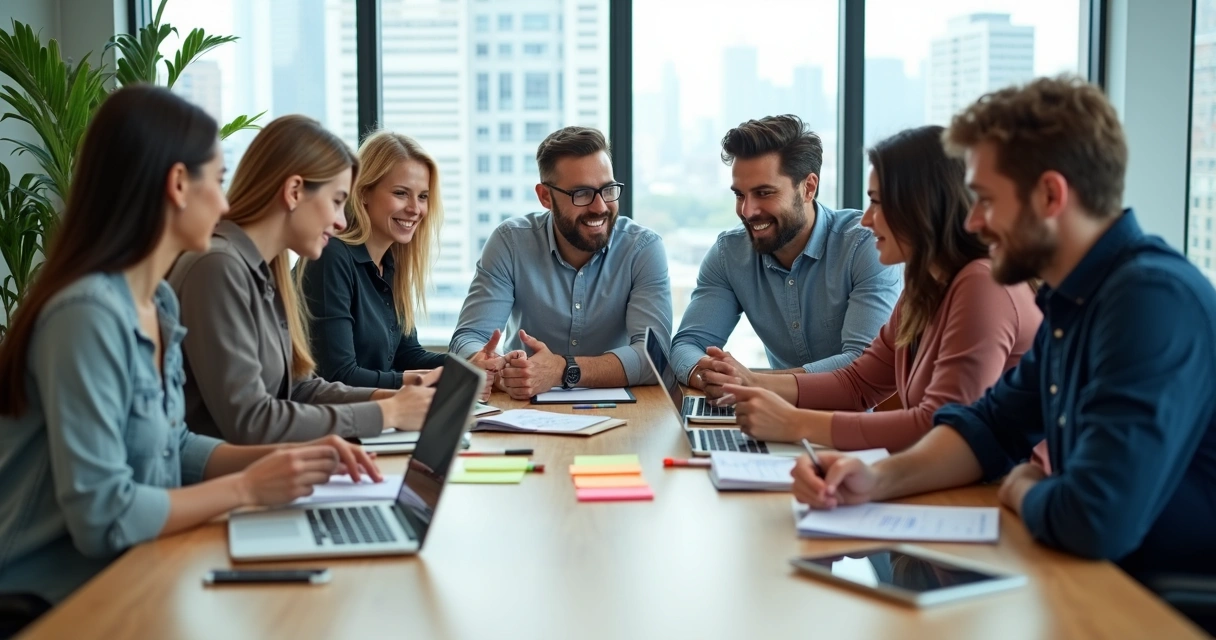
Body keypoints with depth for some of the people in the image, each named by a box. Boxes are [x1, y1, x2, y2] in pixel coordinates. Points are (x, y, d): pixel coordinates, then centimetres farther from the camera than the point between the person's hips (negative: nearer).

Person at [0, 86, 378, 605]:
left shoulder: (158, 303, 6)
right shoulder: (88, 313, -23)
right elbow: (102, 517, -24)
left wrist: (282, 456, 1)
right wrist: (248, 488, -15)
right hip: (55, 602, -8)